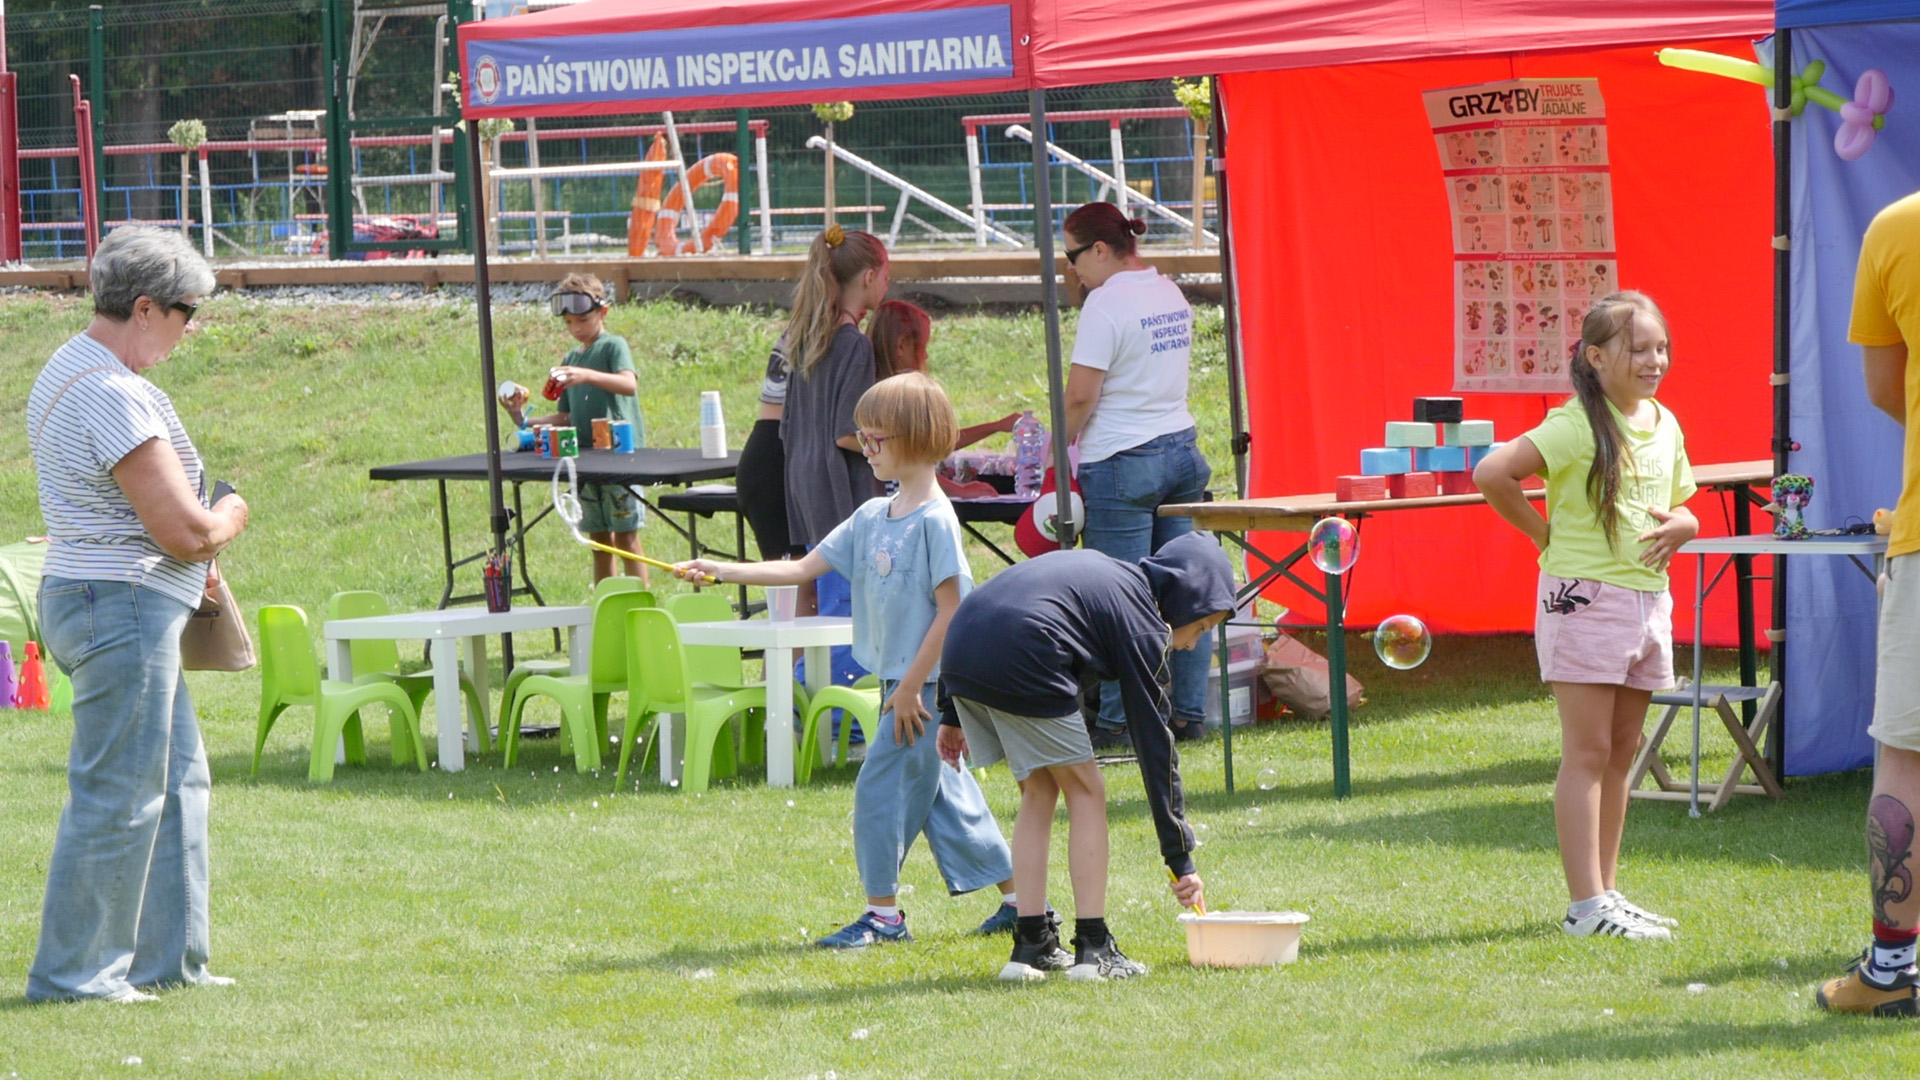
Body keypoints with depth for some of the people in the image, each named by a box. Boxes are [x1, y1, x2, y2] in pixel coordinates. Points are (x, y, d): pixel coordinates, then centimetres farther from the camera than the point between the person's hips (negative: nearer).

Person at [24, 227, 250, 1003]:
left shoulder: (67, 371, 13)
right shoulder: (114, 396, -21)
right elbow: (184, 530, -22)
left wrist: (192, 557, 17)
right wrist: (230, 517, -1)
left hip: (103, 604, 11)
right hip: (124, 610, -11)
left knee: (175, 782, 16)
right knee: (116, 795, -4)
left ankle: (167, 959, 21)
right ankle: (71, 972, 2)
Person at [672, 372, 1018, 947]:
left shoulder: (935, 521, -15)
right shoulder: (873, 517, 11)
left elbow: (950, 611, -17)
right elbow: (803, 568, 13)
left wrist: (911, 687, -17)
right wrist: (720, 570, 7)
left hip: (929, 683, -9)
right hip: (902, 682, 9)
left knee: (882, 785, -7)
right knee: (940, 791, 11)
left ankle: (884, 913, 1)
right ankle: (1019, 897, 18)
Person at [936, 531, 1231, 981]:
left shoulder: (1105, 573, 29)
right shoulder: (1141, 624, 6)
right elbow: (1155, 744, 6)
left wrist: (955, 715, 27)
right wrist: (1180, 856, 10)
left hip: (959, 652, 8)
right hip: (1020, 663, -8)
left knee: (1039, 790, 20)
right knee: (1085, 791, 8)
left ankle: (1031, 944, 19)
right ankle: (1093, 947, 5)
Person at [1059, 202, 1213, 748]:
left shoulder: (1107, 302, -13)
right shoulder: (1171, 294, 12)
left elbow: (1081, 394, -16)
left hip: (1123, 461, -8)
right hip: (1181, 451, 8)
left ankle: (1119, 720, -2)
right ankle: (1189, 712, 10)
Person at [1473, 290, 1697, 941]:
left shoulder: (1665, 425, 11)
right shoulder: (1577, 425, -13)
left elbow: (1679, 508, 22)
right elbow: (1491, 474, -21)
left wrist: (1679, 527, -1)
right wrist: (1544, 532, -11)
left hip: (1648, 596, 8)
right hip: (1584, 595, -8)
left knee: (1621, 751, 11)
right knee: (1588, 753, -7)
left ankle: (1605, 893, 18)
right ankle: (1586, 904, -8)